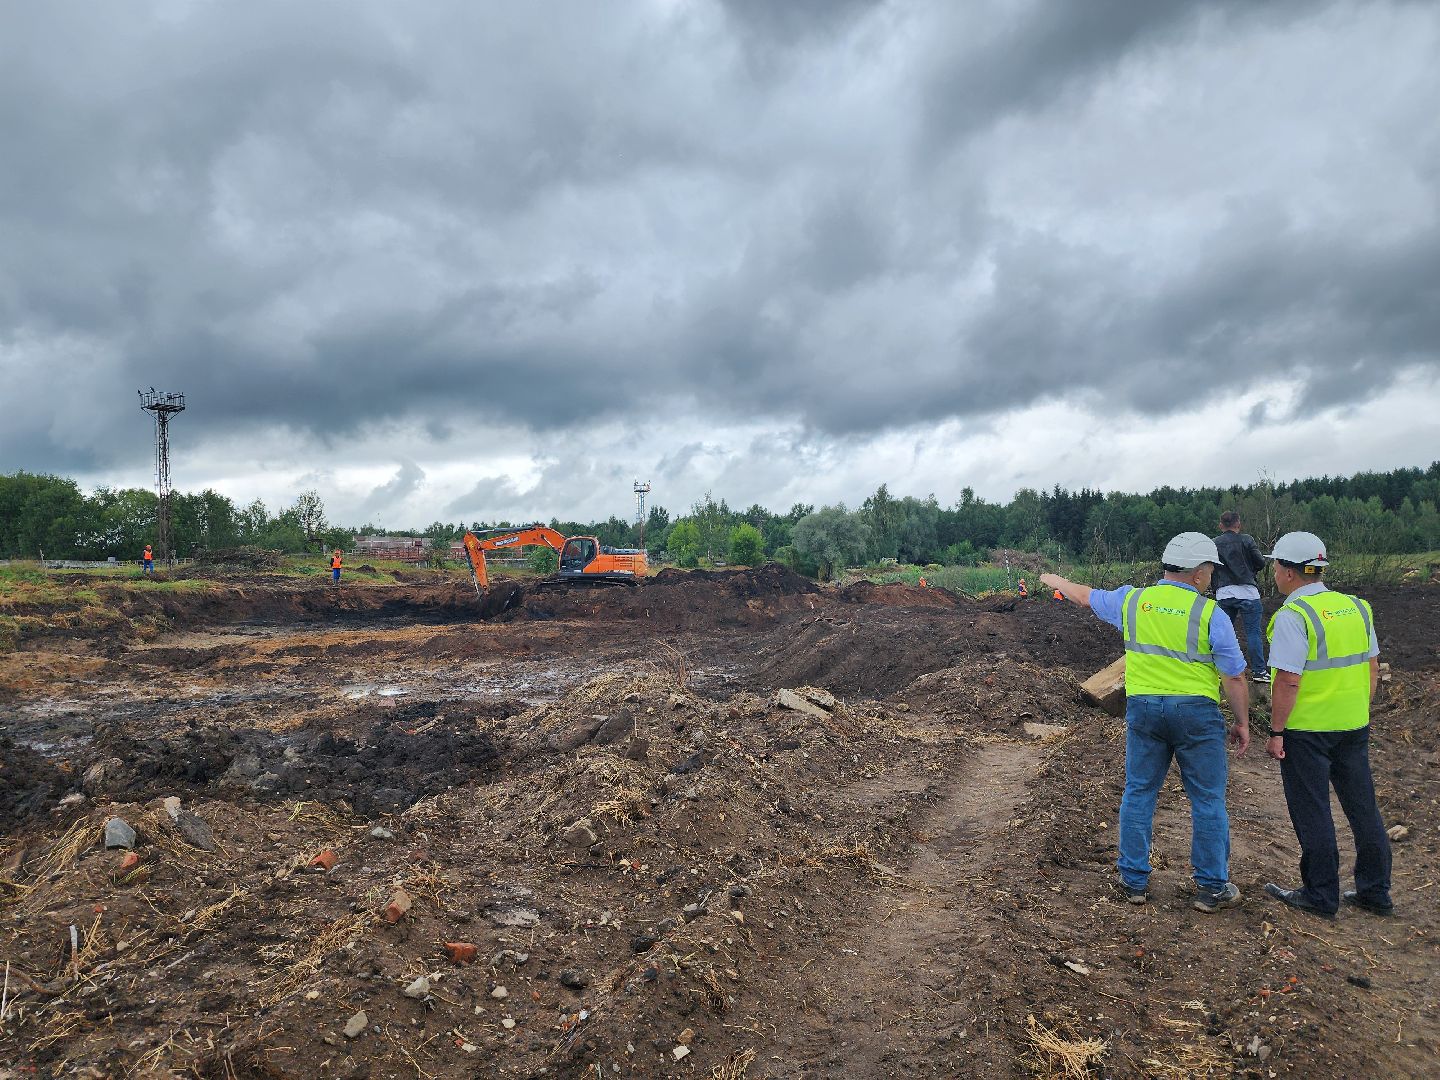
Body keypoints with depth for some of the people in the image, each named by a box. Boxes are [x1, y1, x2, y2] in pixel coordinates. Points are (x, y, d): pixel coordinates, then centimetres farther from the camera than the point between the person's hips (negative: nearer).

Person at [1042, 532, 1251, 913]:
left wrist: (1057, 581, 38)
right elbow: (1235, 678, -7)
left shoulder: (1132, 600, 1)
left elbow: (1086, 596, 18)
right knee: (1208, 801, 8)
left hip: (1143, 708, 4)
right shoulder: (1210, 614, -10)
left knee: (1138, 793, 13)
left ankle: (1134, 880, 21)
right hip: (1196, 711, -3)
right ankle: (1212, 888, 16)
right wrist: (1242, 723, 5)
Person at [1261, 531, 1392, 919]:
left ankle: (1321, 895, 16)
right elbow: (1373, 668, 12)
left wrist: (1276, 732, -14)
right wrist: (1358, 712, 21)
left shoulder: (1293, 616, -18)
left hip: (1306, 730, -7)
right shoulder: (1356, 607, 5)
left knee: (1313, 814, 5)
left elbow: (1288, 680, -22)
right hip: (1354, 726, 7)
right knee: (1363, 808, 16)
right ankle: (1375, 892, 27)